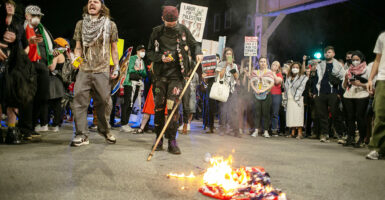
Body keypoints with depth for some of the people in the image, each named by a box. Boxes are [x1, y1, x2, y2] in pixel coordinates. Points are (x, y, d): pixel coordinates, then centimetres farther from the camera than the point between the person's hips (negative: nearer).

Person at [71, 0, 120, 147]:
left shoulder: (110, 25, 7)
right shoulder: (80, 24, 12)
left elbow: (114, 49, 10)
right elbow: (78, 47, 14)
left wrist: (116, 68, 4)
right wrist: (76, 59, -5)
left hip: (102, 71, -1)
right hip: (84, 69, 2)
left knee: (103, 101, 3)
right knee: (80, 100, -7)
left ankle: (104, 130, 24)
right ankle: (81, 135, -1)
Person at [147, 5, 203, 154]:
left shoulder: (183, 30, 6)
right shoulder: (157, 32, 7)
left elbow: (194, 44, 16)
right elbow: (150, 52, 10)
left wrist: (198, 53, -5)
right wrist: (161, 57, -9)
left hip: (176, 74, -1)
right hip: (161, 74, 2)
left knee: (173, 107, -9)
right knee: (159, 106, 4)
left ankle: (172, 141, -3)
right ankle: (159, 138, 17)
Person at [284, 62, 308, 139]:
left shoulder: (303, 77, 2)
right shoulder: (288, 78, 19)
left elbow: (301, 88, -6)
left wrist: (297, 97, -13)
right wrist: (285, 99, 11)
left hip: (297, 100, -5)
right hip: (289, 100, 5)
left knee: (298, 115, -11)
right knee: (290, 115, 2)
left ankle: (300, 133, -10)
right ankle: (292, 133, 6)